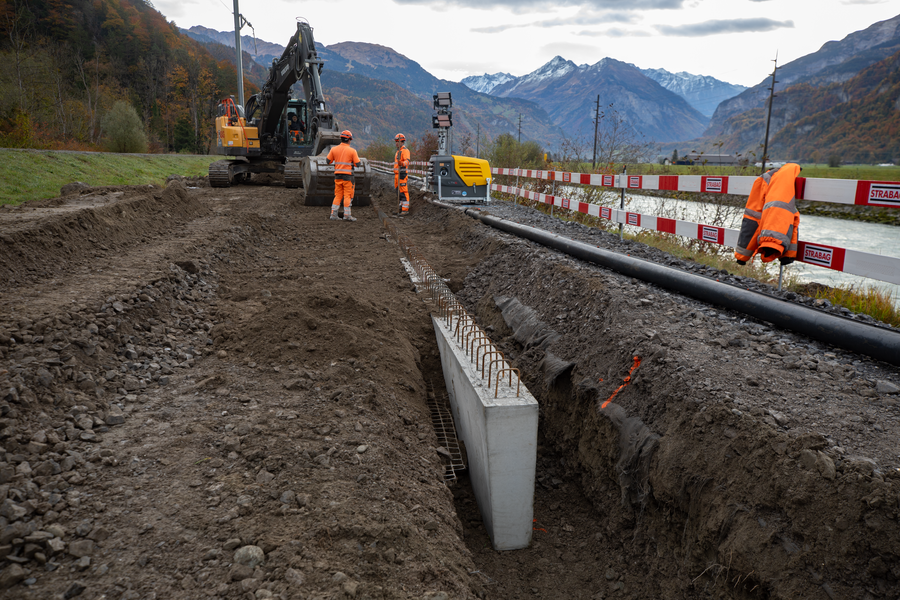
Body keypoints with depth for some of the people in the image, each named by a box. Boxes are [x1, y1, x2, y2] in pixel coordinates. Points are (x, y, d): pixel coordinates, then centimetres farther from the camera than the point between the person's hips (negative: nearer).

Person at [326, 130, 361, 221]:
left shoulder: (334, 149, 3)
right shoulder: (352, 151, -7)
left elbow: (328, 161, 9)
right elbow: (358, 164, -5)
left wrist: (329, 153, 27)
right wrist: (357, 157, 15)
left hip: (337, 176, 4)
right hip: (348, 176, -4)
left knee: (338, 195, 12)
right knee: (348, 196, 1)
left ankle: (333, 214, 10)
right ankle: (347, 215, 0)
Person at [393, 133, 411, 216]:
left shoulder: (405, 151, -9)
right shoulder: (398, 151, 22)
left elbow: (407, 161, -24)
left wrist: (402, 163, -44)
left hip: (402, 175, -10)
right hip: (397, 175, 10)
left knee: (403, 192, -11)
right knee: (399, 191, 13)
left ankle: (405, 209, -12)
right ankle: (402, 207, 21)